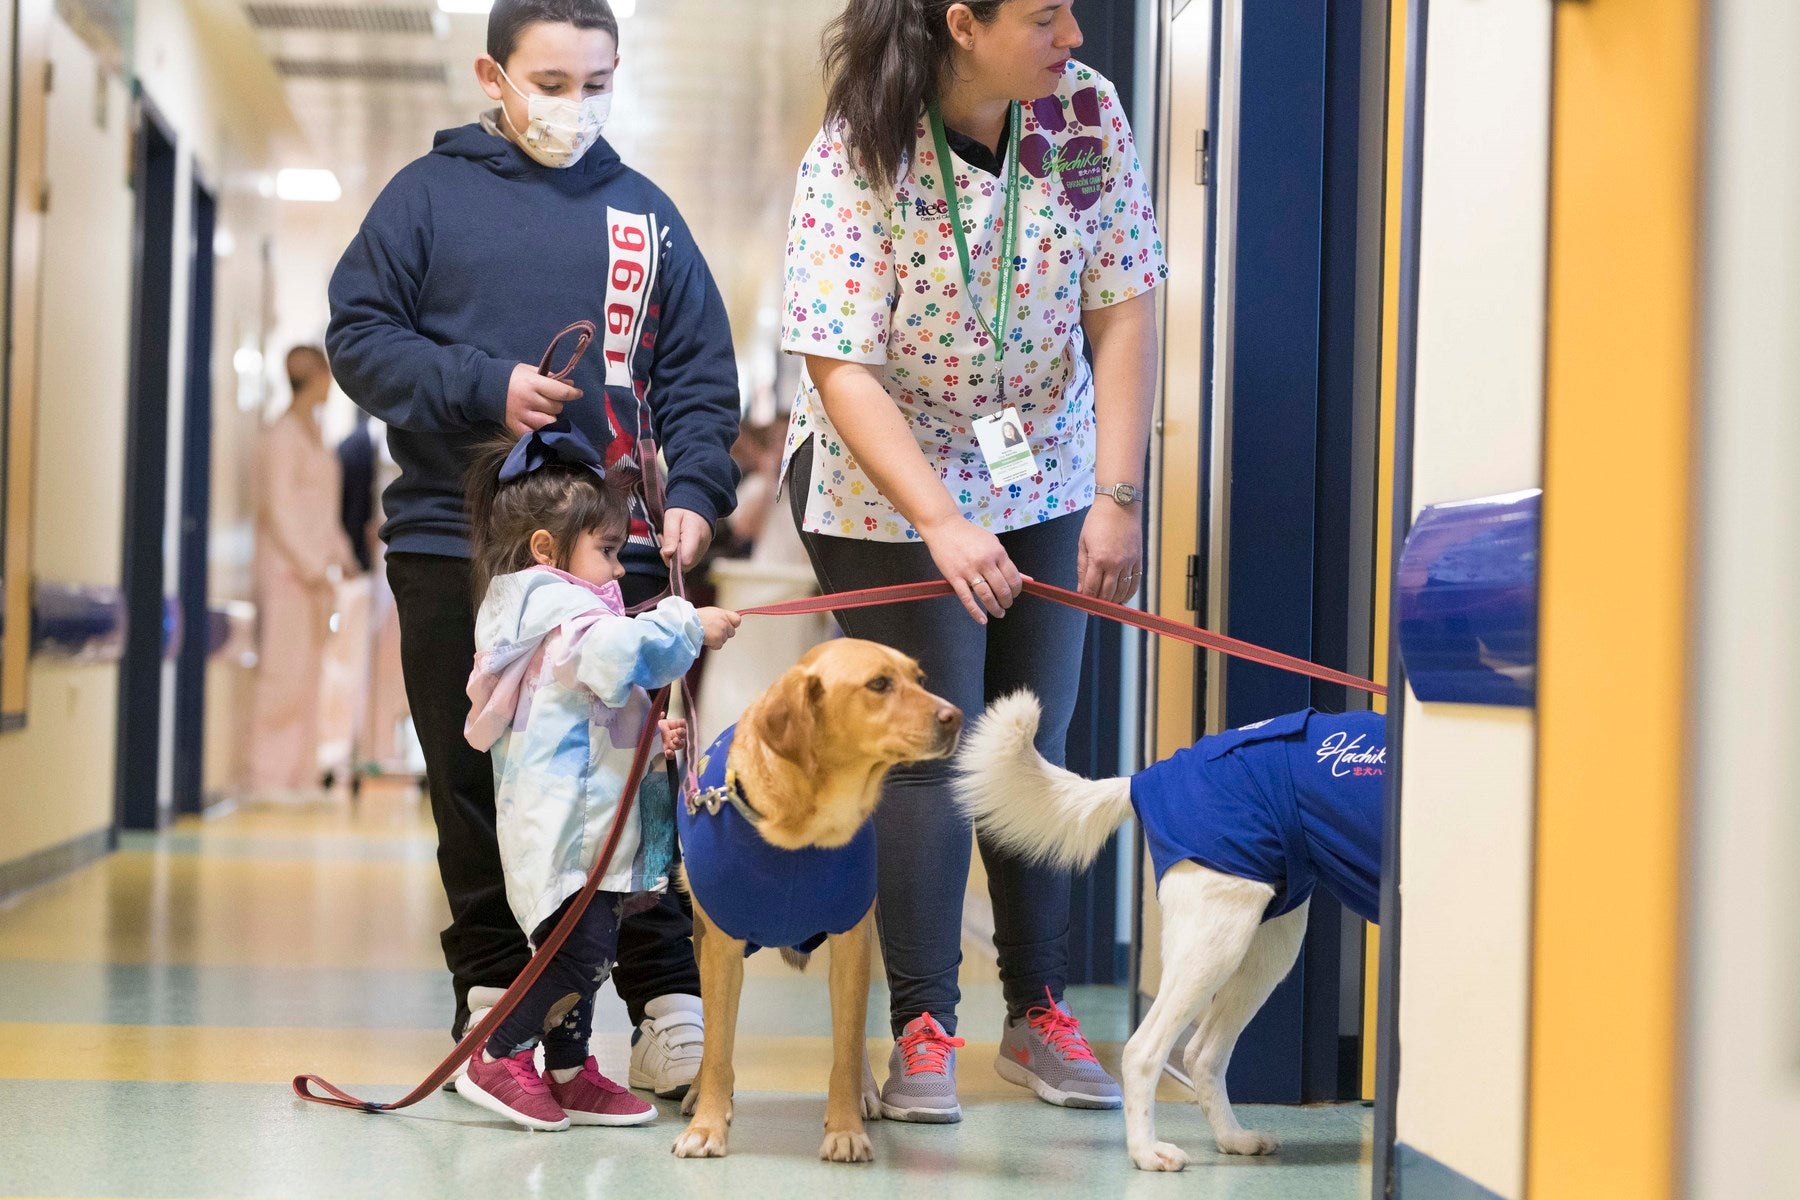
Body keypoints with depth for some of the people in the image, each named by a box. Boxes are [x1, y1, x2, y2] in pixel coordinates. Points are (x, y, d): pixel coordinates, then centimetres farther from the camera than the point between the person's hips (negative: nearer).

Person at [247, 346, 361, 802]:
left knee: (307, 674, 9)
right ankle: (268, 776, -6)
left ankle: (301, 774, 13)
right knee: (283, 671, -9)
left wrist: (340, 555, 11)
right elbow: (277, 511, -16)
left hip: (315, 567, 9)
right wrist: (312, 567, -17)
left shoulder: (314, 433, 17)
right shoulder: (281, 438, -11)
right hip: (287, 569, -9)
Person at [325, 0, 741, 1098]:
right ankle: (492, 989, 15)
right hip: (454, 543, 0)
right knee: (475, 781, 5)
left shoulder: (644, 212, 11)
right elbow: (358, 338, 2)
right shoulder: (430, 196, 6)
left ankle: (666, 1002, 1)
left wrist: (697, 489, -6)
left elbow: (699, 376, 11)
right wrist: (486, 389, -11)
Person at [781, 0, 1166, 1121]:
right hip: (886, 486, -4)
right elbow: (841, 370, -26)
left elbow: (1122, 314, -10)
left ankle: (1039, 1011, 18)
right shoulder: (857, 158, -23)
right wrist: (943, 526, -35)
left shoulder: (1087, 112, -12)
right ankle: (924, 1027, 4)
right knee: (931, 749, -6)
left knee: (1035, 747, 7)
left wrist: (1118, 498, -16)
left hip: (1047, 477, 4)